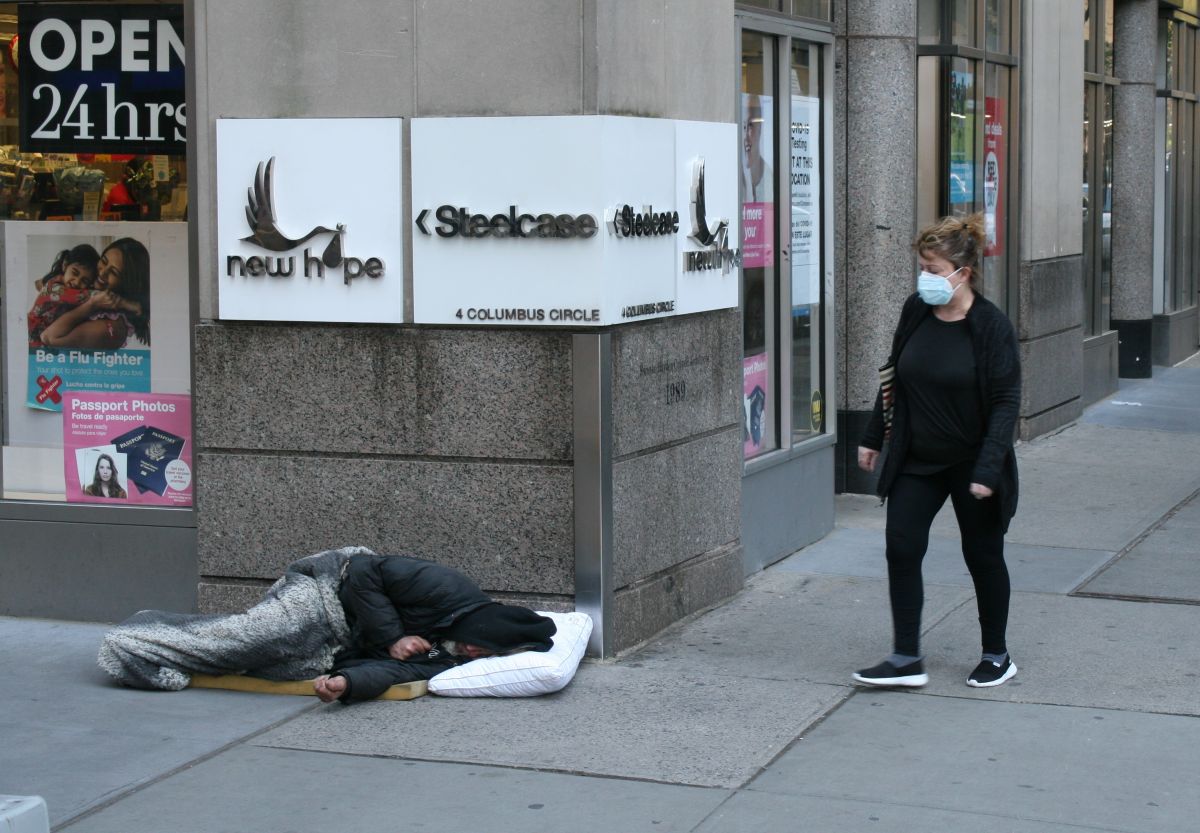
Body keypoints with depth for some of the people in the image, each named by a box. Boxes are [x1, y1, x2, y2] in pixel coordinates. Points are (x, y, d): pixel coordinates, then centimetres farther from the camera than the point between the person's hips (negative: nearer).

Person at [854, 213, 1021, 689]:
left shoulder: (991, 326, -15)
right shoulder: (915, 312, 0)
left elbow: (1005, 402, -16)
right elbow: (894, 377, 13)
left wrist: (987, 470, -23)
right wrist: (873, 436, 14)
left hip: (971, 463, -5)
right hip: (916, 461, 5)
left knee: (982, 556, 8)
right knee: (901, 548, -4)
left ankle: (996, 656, 24)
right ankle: (907, 659, 1)